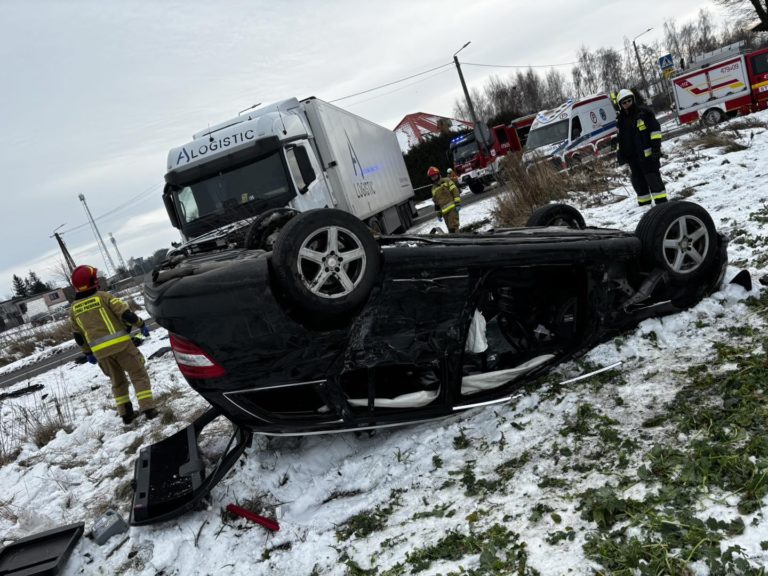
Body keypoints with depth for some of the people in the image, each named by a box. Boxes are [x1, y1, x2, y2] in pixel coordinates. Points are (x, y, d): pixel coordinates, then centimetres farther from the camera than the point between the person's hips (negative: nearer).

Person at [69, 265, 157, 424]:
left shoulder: (74, 309, 9)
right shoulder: (103, 296, -5)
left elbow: (78, 336, 15)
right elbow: (126, 313, -11)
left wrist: (88, 353, 26)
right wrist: (141, 325, 4)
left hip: (100, 351, 4)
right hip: (120, 344, -4)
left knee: (117, 381, 20)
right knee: (139, 375, 5)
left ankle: (126, 413, 17)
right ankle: (148, 408, -4)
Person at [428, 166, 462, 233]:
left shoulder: (446, 181, 5)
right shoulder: (434, 189, 20)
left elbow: (455, 191, -4)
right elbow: (436, 203, 23)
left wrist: (457, 203, -14)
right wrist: (439, 214, 19)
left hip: (452, 207, -5)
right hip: (444, 211, 5)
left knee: (453, 226, -16)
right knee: (450, 228, 6)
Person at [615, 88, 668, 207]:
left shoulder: (643, 112, -3)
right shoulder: (621, 120, 13)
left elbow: (655, 129, -5)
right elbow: (620, 139, 20)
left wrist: (656, 146, -13)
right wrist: (620, 155, 14)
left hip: (647, 153, -6)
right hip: (632, 157, 6)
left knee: (653, 177, -8)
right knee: (638, 181, 9)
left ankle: (662, 202, -5)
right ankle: (644, 205, 19)